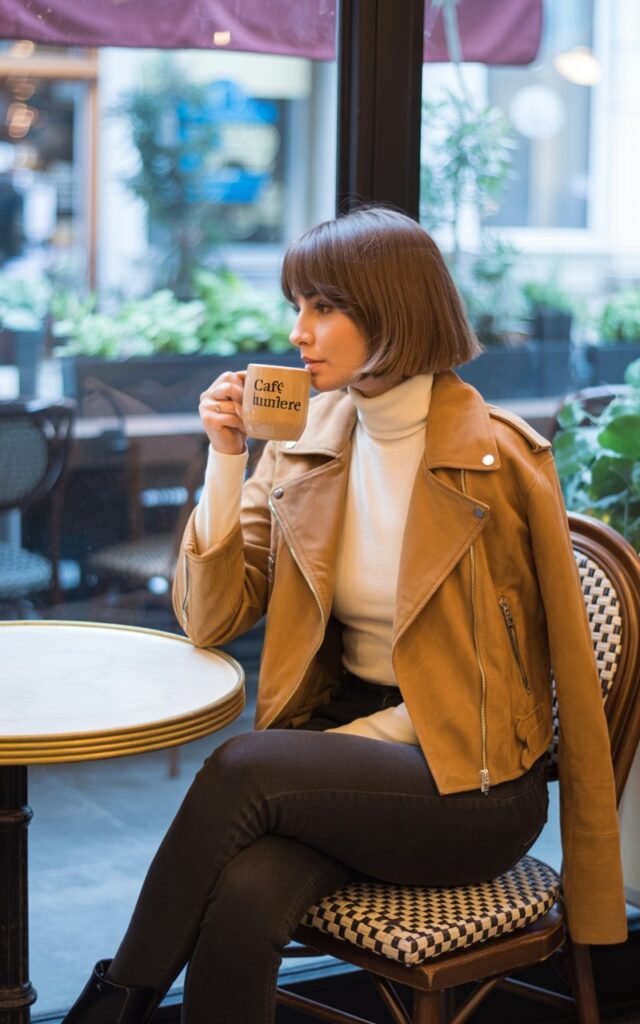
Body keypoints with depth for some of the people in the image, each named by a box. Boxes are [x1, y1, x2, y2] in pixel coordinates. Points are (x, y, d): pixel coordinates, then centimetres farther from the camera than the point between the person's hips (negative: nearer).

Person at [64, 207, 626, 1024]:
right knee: (243, 898, -30)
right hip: (347, 742, 4)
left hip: (471, 786, -3)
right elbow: (211, 620, 3)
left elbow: (565, 669, -7)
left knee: (243, 768, -28)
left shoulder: (500, 460, -10)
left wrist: (366, 736, -12)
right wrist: (226, 457, -10)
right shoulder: (304, 444, 5)